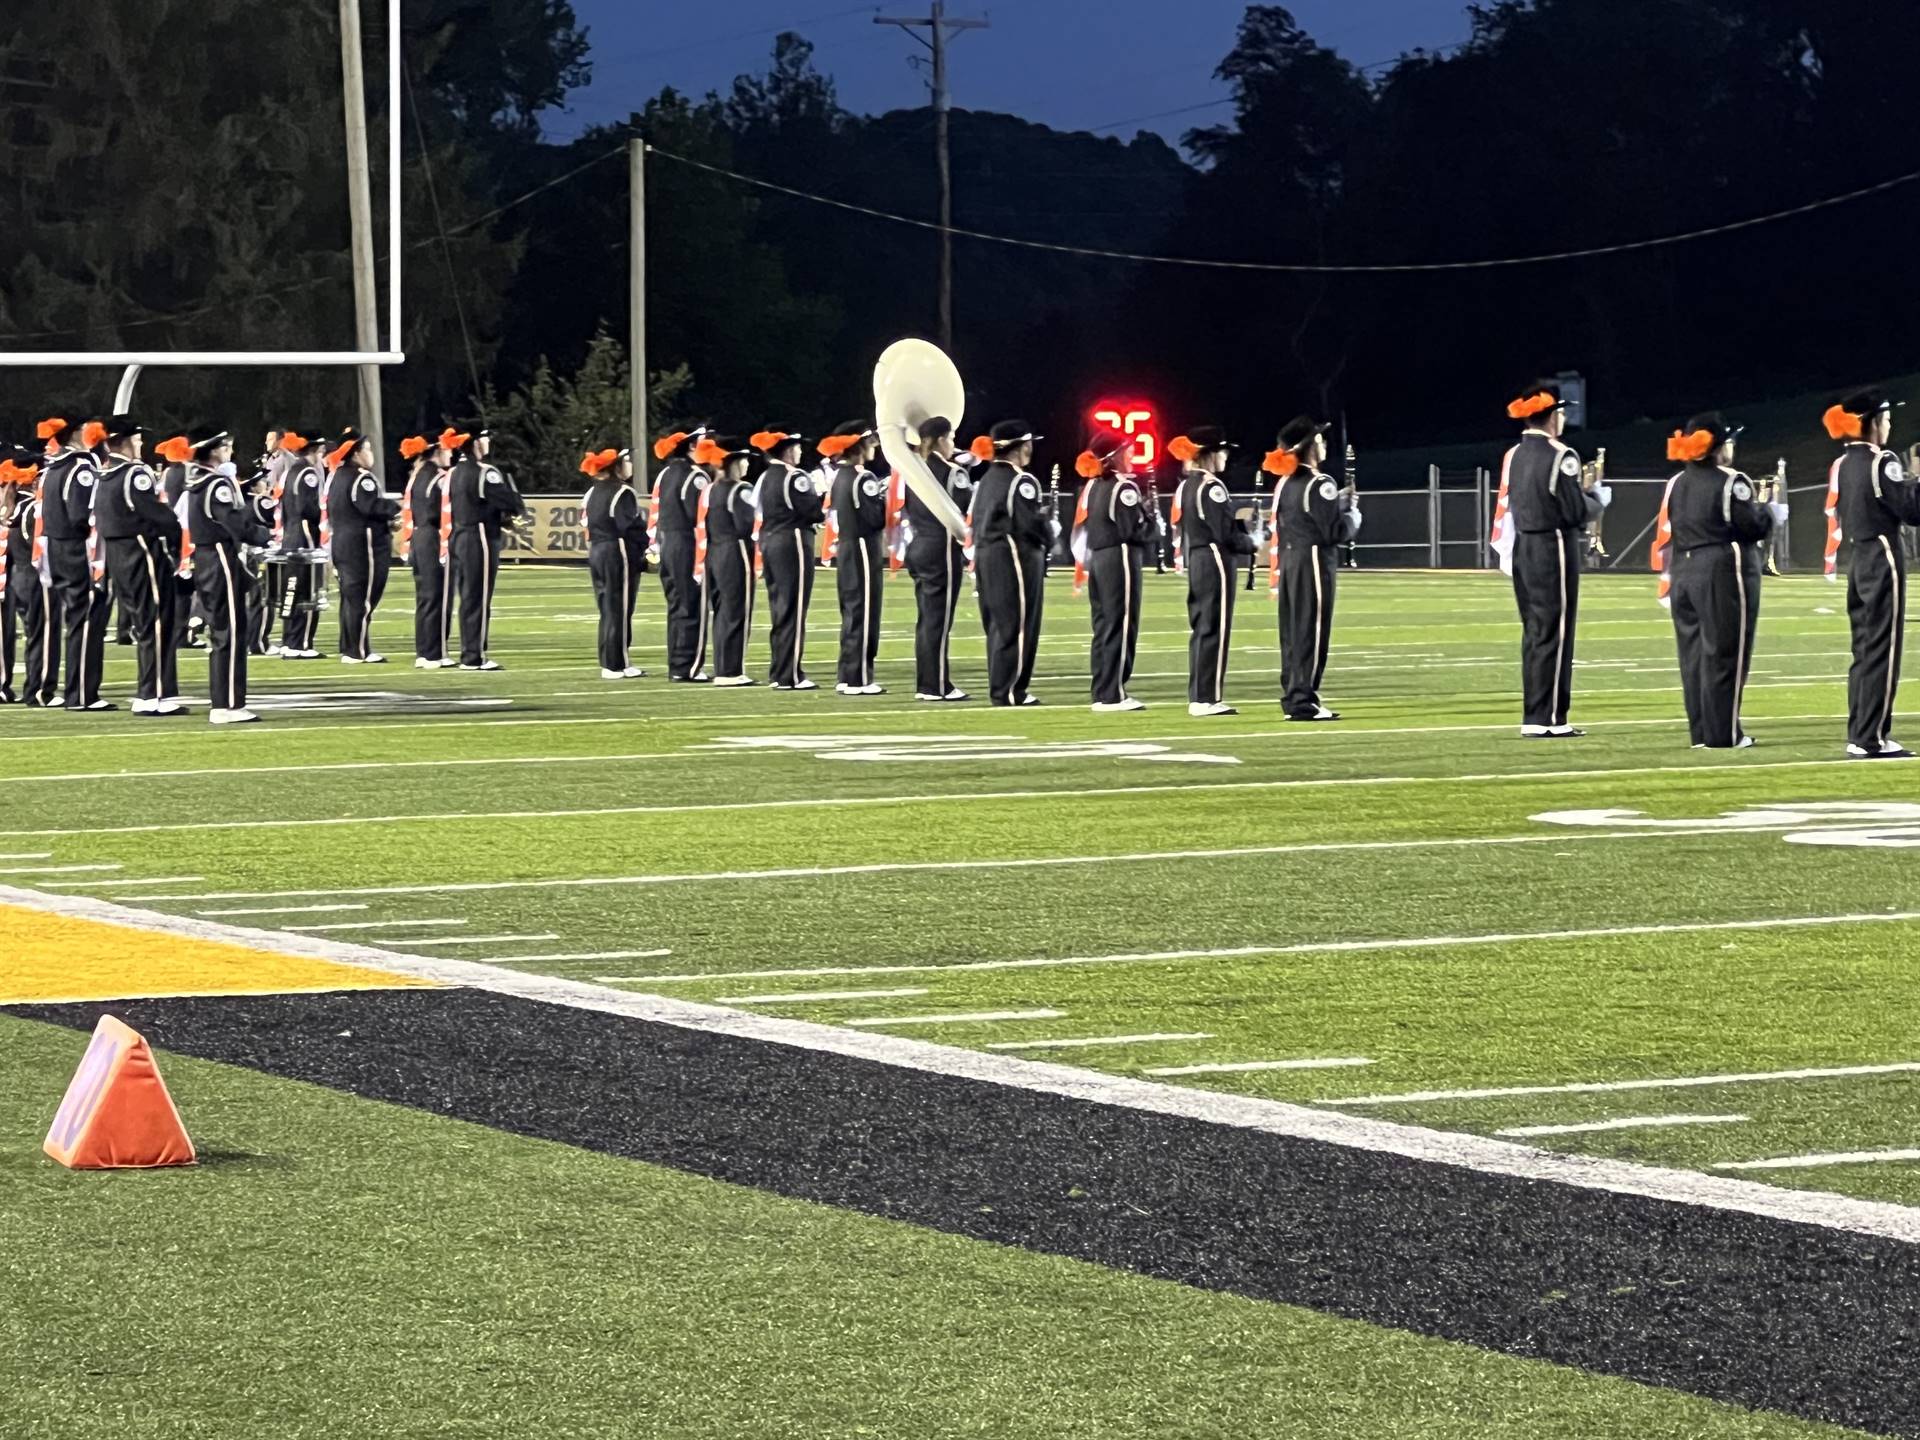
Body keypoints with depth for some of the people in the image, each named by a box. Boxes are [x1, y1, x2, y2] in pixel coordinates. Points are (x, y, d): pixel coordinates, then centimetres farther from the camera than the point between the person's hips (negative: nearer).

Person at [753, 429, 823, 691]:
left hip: (769, 542, 9)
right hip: (793, 543, -9)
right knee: (793, 610, -6)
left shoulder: (764, 478, 13)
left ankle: (777, 673, 16)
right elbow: (814, 510, -16)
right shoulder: (795, 477, -13)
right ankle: (790, 675, -7)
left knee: (778, 609, 13)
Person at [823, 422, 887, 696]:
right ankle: (858, 679, -5)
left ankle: (848, 676, 16)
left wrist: (878, 498, 11)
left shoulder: (840, 476, 11)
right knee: (864, 614, -5)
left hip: (846, 550, 9)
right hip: (864, 551, -9)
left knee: (851, 613, 13)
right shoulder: (864, 479, -16)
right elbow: (877, 518, -20)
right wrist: (886, 496, -3)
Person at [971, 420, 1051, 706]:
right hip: (1016, 558, -9)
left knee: (998, 624, 13)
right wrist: (1049, 538, -1)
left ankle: (1000, 686, 17)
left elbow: (977, 521, 16)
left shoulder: (986, 479, 13)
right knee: (1016, 625, -5)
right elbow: (1032, 523, -19)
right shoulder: (1021, 482, -14)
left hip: (987, 555, 9)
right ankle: (1008, 690, -5)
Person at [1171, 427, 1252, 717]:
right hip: (1215, 562, -10)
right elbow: (1225, 533, -20)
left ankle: (1197, 696, 15)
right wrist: (1250, 542, -2)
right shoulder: (1212, 486, -15)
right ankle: (1208, 698, -8)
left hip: (1195, 561, 10)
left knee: (1201, 628, 13)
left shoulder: (1185, 486, 13)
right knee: (1215, 629, -7)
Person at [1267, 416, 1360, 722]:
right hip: (1314, 563, -8)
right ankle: (1303, 701, -6)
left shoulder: (1285, 484, 11)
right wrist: (1353, 513, 5)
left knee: (1292, 631, 12)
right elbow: (1337, 532, -16)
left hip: (1289, 561, 8)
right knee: (1312, 631, -5)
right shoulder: (1320, 485, -14)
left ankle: (1291, 697, 15)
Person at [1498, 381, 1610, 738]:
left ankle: (1534, 716, 17)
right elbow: (1576, 511, -15)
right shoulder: (1560, 456, -14)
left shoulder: (1513, 456, 9)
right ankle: (1547, 719, -4)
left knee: (1533, 633, 13)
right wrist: (1599, 498, 5)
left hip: (1523, 550, 8)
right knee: (1553, 634, -3)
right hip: (1554, 551, -8)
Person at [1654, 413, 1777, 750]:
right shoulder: (1731, 482, -11)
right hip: (1724, 574, -7)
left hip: (1684, 574, 7)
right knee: (1724, 655, -2)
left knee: (1693, 654, 11)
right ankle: (1723, 733, -1)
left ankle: (1700, 732, 14)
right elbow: (1755, 527, -12)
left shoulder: (1676, 485, 10)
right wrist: (1762, 506, 6)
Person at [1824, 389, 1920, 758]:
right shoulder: (1883, 462, -14)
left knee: (1864, 649, 13)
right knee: (1882, 650, -5)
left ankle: (1858, 735, 14)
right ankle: (1872, 738, -6)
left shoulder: (1841, 466, 10)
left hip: (1857, 561, 8)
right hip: (1883, 560, -8)